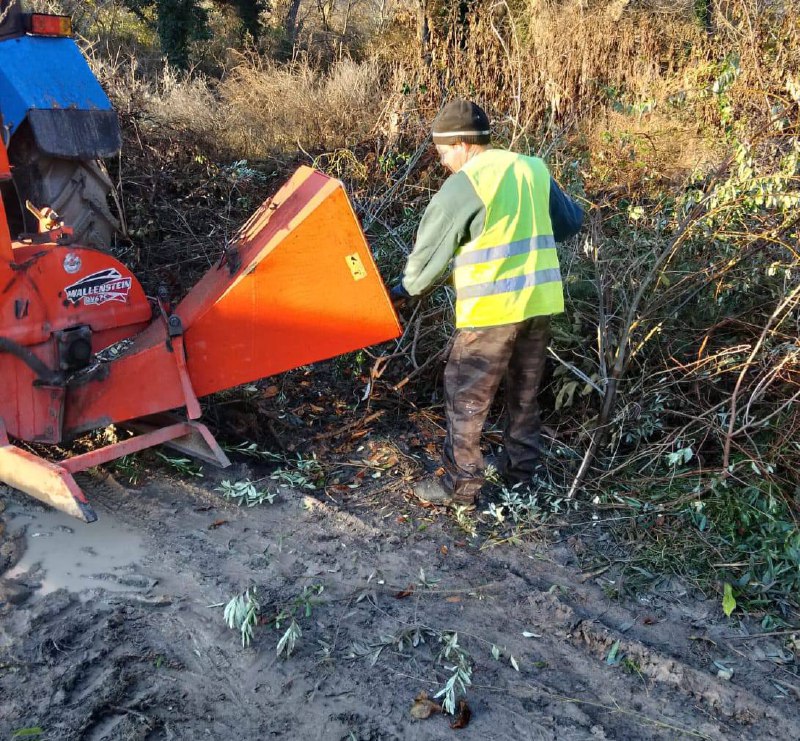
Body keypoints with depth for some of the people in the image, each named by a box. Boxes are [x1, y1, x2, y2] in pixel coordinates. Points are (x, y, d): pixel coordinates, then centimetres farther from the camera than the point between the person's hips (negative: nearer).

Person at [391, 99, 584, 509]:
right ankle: (520, 471, 31)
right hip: (540, 301, 7)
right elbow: (571, 221, 20)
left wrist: (405, 289, 11)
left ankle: (460, 485, 10)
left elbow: (430, 244, -4)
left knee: (466, 397, 4)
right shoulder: (534, 169, 9)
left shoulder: (465, 183, -10)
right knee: (524, 392, 20)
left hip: (492, 307, -7)